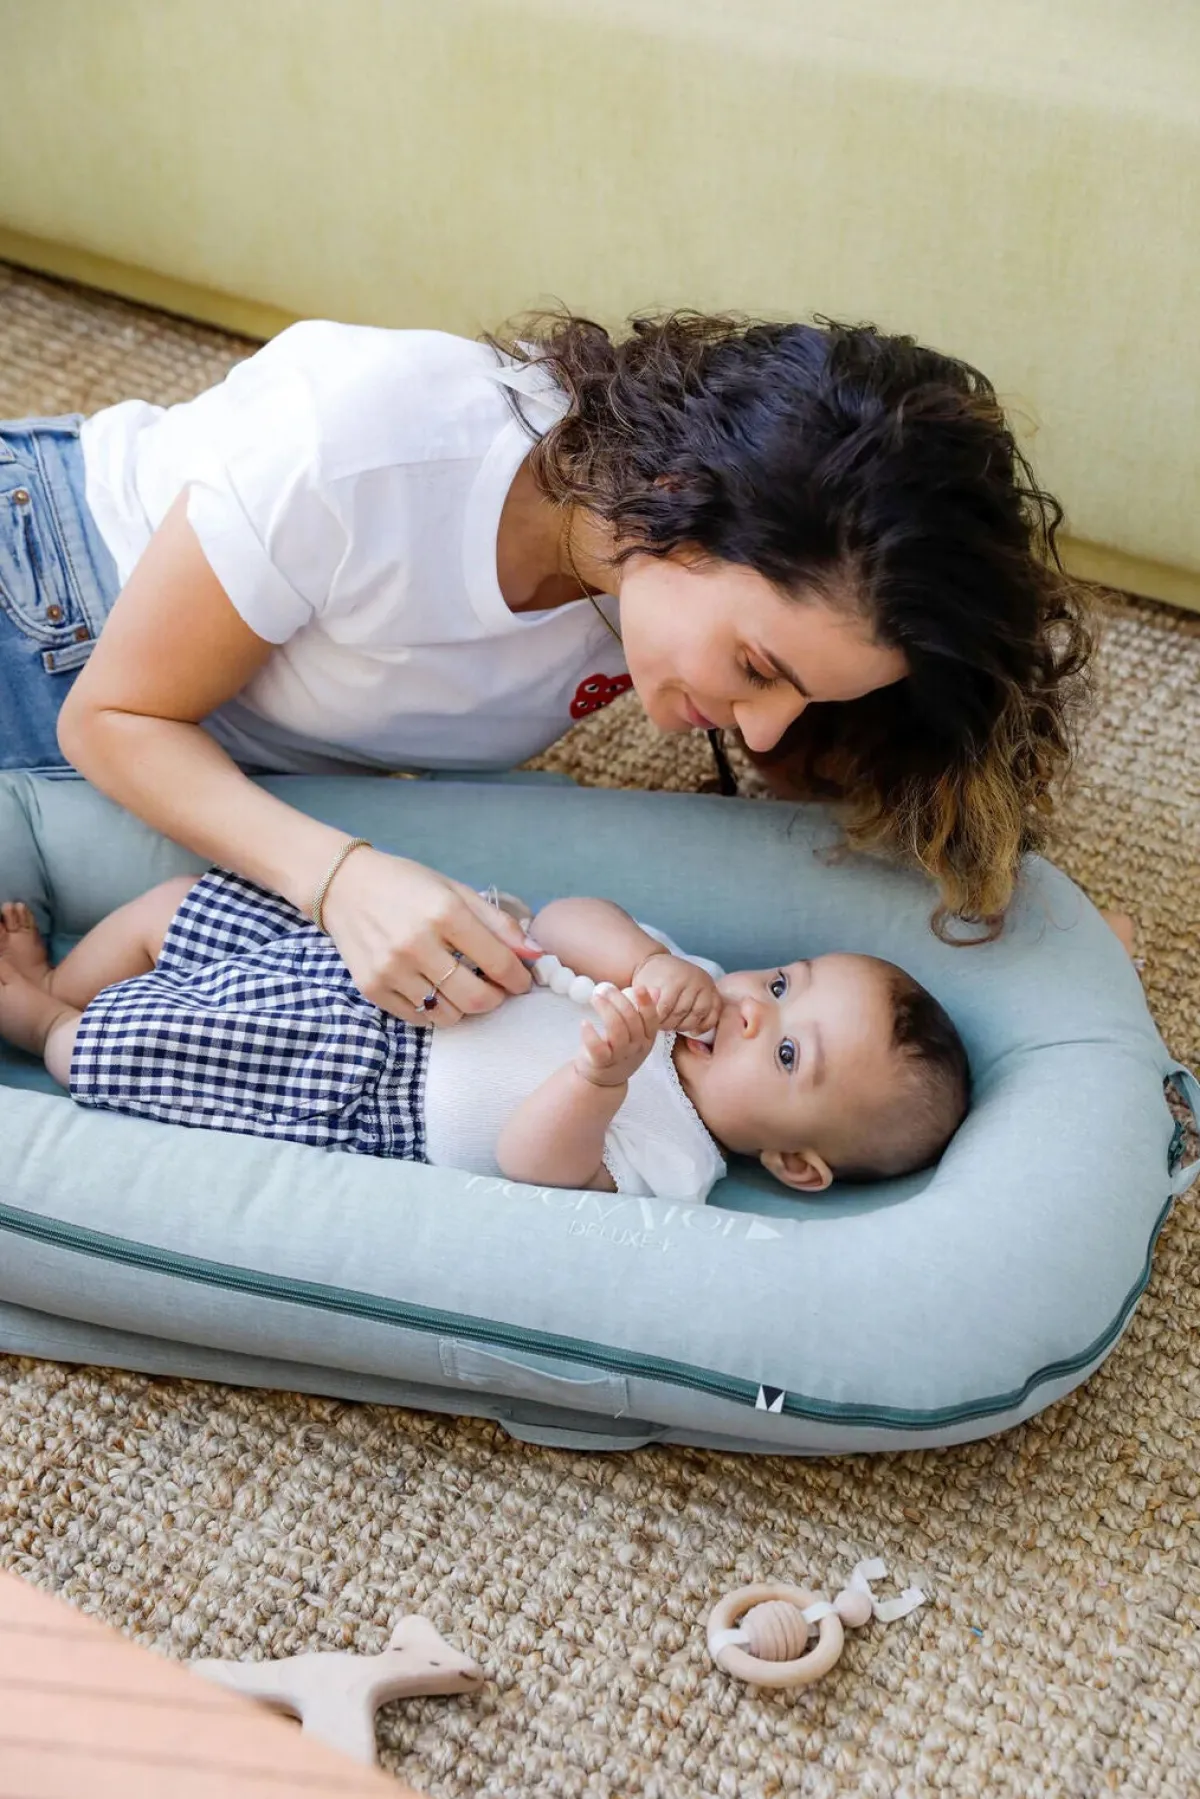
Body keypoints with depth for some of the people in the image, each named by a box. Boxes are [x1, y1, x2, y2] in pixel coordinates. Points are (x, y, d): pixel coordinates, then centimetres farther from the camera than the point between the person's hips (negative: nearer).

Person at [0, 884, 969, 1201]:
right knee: (173, 904, 8)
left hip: (335, 1098, -6)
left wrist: (599, 1074, -55)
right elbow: (564, 920, -8)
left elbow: (535, 1158, -35)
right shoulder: (692, 989, -4)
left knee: (93, 1046, -8)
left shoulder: (662, 1165, -21)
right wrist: (650, 964, -28)